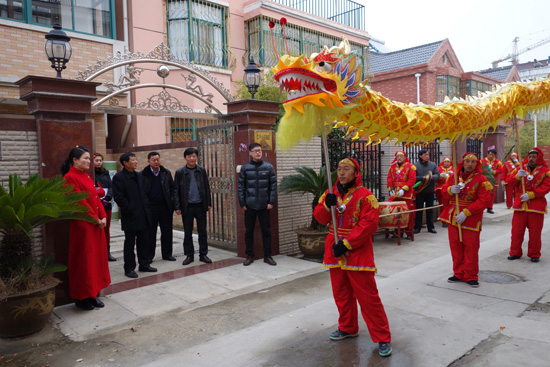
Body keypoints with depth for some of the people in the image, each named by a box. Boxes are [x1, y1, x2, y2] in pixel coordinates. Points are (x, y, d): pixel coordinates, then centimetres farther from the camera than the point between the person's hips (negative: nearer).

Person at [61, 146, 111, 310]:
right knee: (84, 260, 1)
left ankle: (93, 294, 23)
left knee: (97, 257, 12)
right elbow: (80, 202, -17)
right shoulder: (70, 177, -12)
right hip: (82, 225, -9)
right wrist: (96, 219, -13)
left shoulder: (87, 177, 14)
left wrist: (103, 217, 0)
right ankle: (81, 297, 14)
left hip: (96, 224, 9)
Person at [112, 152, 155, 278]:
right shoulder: (119, 177, -9)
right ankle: (129, 268, 13)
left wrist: (146, 206, 8)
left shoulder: (139, 175, 12)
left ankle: (144, 264, 25)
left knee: (144, 242, 13)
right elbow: (119, 197, -13)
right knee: (130, 243, 3)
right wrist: (129, 210, -14)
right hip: (130, 216, -6)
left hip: (143, 215, 7)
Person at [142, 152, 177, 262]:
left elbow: (173, 188, 11)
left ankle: (167, 253, 19)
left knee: (167, 231, 7)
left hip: (165, 206, 2)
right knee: (150, 232, 5)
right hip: (150, 207, -2)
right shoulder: (143, 174, -1)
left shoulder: (166, 173, 6)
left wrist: (172, 201, 1)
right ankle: (149, 255, 16)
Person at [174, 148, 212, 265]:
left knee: (202, 231, 6)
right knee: (188, 233, 7)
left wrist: (209, 203, 4)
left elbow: (207, 188, 7)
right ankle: (189, 255, 18)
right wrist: (177, 207, -4)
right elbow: (176, 191, 1)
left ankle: (203, 254, 16)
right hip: (187, 206, -1)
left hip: (200, 205, 1)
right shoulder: (180, 172, 0)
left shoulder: (202, 170, 4)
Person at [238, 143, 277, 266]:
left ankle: (267, 256, 16)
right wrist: (242, 203, -3)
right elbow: (241, 186, 2)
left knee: (266, 231, 5)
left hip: (264, 205, 0)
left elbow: (273, 185, 1)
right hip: (249, 205, 0)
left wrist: (271, 202, -5)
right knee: (248, 231, 7)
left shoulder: (269, 167, 2)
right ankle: (249, 256, 19)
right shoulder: (245, 168, 2)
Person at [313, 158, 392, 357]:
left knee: (368, 296, -3)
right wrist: (327, 205, -18)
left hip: (358, 253, -6)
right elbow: (320, 218, 4)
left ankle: (382, 338, 12)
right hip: (335, 252, 6)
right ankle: (347, 328, 37)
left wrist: (346, 244, -21)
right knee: (341, 294, 18)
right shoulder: (330, 193, 7)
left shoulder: (365, 195, -11)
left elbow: (369, 224, -18)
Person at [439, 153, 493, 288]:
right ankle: (459, 274, 24)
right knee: (456, 247, 10)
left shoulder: (481, 180, -6)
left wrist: (466, 213, -21)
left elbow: (483, 200, -13)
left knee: (471, 249, 1)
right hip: (453, 218, 4)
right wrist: (451, 190, -14)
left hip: (471, 220, -4)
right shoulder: (454, 176, 7)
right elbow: (444, 192, 10)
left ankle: (471, 276, 15)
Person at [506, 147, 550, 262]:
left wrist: (530, 195, -17)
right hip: (520, 204, 2)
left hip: (536, 205, -2)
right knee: (517, 230, 4)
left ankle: (534, 254, 19)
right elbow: (509, 182, 3)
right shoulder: (520, 168, 10)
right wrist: (517, 176, -18)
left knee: (535, 232, 4)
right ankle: (515, 252, 15)